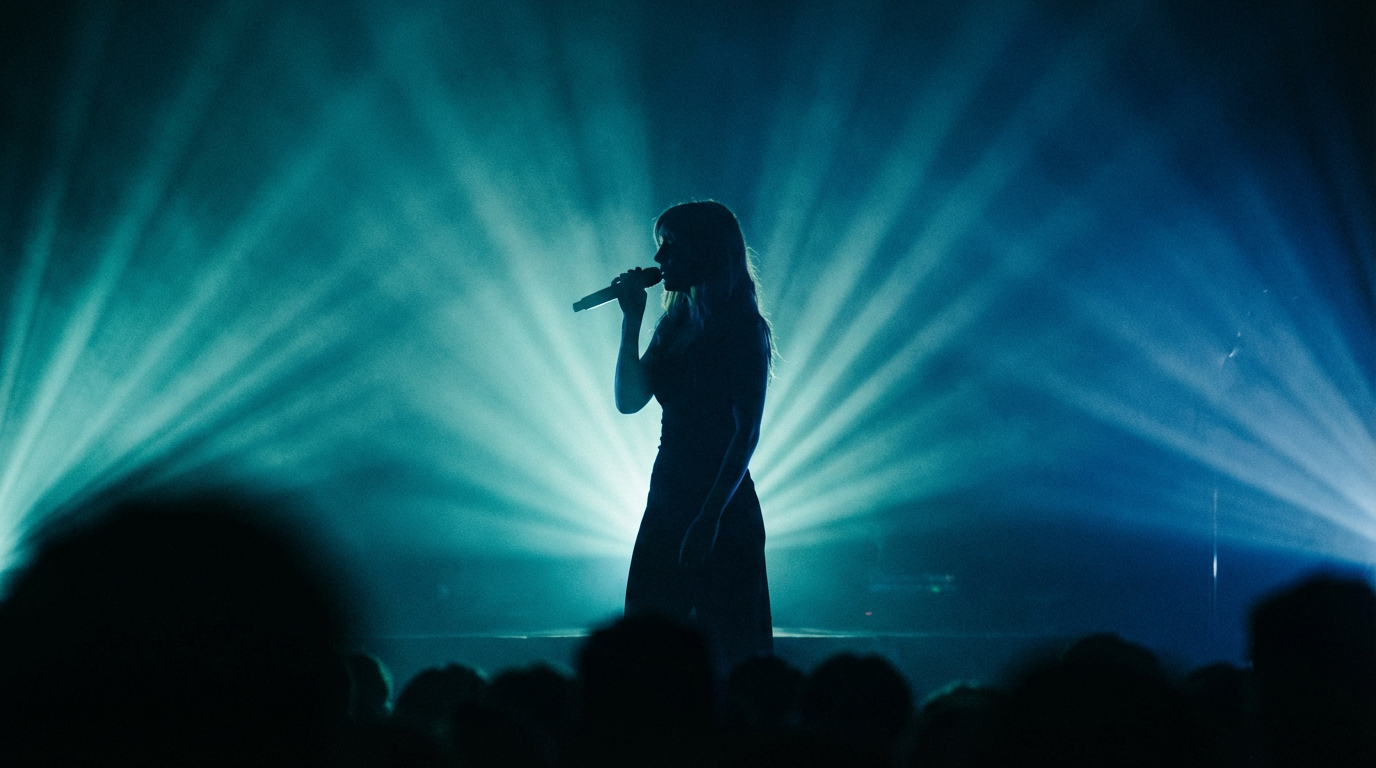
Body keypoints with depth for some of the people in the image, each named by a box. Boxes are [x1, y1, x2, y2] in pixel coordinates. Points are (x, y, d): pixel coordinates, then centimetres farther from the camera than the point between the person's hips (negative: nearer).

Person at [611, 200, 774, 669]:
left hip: (721, 508, -8)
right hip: (666, 504, 8)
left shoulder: (742, 328, -10)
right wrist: (631, 319, 2)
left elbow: (747, 432, -15)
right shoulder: (674, 325, 12)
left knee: (725, 655, -4)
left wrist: (710, 517, -21)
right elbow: (629, 400, 8)